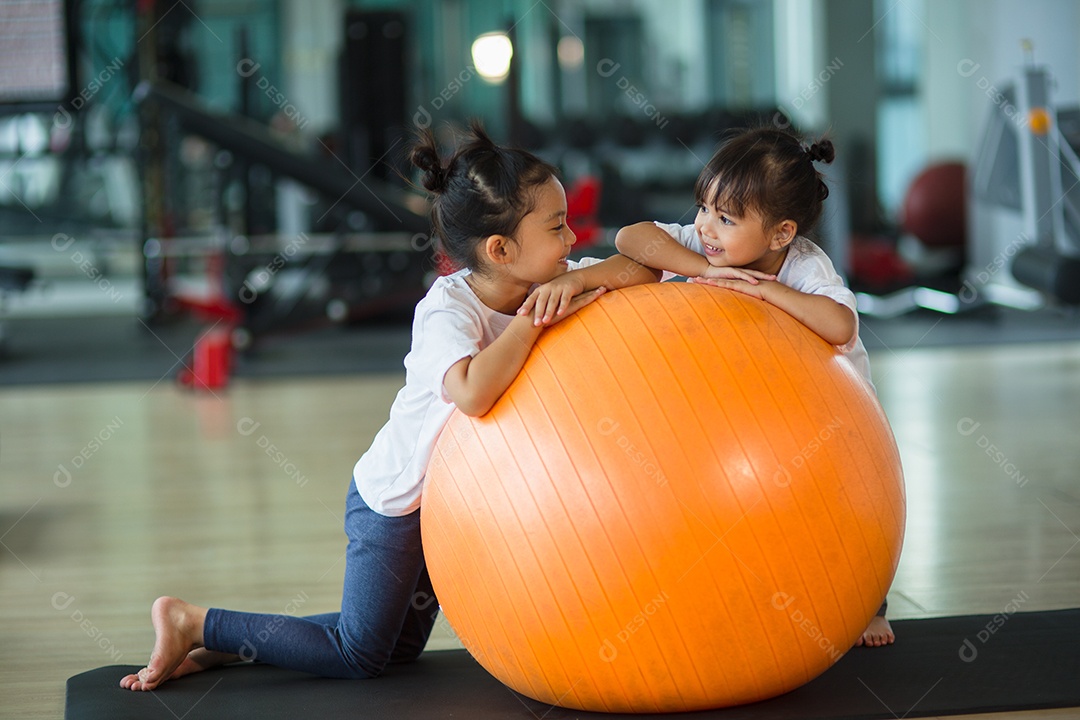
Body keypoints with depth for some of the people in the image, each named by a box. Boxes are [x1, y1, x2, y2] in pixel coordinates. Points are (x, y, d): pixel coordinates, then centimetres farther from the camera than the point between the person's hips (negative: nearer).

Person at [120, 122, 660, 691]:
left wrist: (574, 281, -29)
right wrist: (533, 319, -38)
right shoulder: (446, 309, -30)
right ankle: (193, 624, 10)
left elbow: (645, 271, -11)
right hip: (395, 499, -8)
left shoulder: (548, 280, -8)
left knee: (402, 647, 18)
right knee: (359, 656, 1)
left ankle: (221, 645, 24)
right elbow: (473, 392, -50)